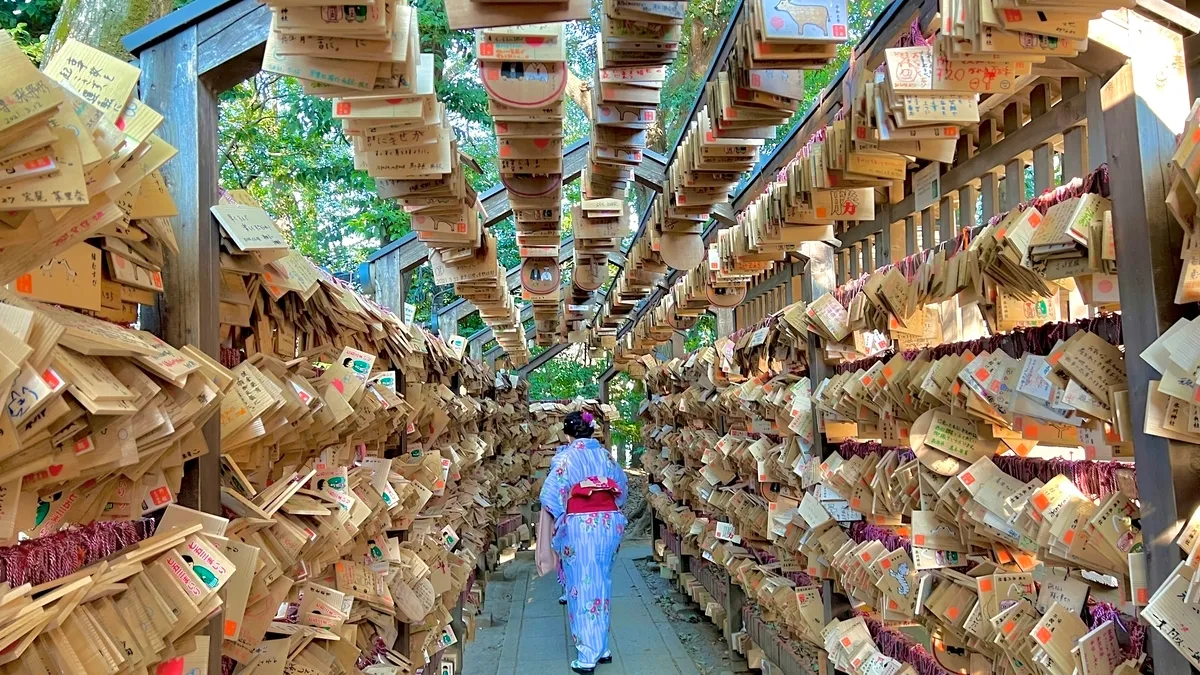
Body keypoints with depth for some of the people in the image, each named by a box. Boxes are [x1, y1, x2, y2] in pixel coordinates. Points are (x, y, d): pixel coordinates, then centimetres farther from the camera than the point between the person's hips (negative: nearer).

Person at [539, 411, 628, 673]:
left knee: (582, 586, 2)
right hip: (610, 523, 5)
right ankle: (601, 647, 23)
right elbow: (622, 486, 20)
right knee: (601, 584, 15)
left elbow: (552, 495, -11)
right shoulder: (605, 454, 10)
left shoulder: (566, 456, -6)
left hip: (580, 525, -5)